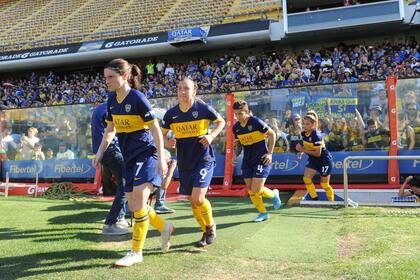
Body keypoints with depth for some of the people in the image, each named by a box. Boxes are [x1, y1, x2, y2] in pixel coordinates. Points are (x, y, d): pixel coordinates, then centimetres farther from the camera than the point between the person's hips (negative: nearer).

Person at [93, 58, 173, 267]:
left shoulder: (138, 98, -16)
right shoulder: (112, 99, 5)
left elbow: (155, 129, -15)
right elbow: (110, 129, 16)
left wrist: (161, 157, -18)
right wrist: (100, 152, 7)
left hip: (146, 154, -7)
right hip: (129, 158, 8)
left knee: (139, 199, -15)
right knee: (133, 206, 8)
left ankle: (136, 252, -1)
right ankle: (164, 228, 31)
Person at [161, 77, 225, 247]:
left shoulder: (203, 108, -10)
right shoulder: (171, 113, -1)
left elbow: (221, 122, 6)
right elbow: (162, 133, 11)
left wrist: (212, 136, -11)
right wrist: (167, 142, -11)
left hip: (204, 159, -4)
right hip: (184, 162, 4)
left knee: (198, 198, -16)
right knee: (192, 201, 9)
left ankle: (211, 226, 14)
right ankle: (206, 232, 31)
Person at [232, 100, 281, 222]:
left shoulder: (256, 122, -15)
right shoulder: (236, 127, 3)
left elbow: (272, 134, -7)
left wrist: (270, 153, -10)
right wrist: (236, 155, 0)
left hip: (262, 159, -6)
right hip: (247, 160, 6)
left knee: (256, 190, -12)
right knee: (250, 190, 5)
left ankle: (274, 194, 20)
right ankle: (263, 213, 23)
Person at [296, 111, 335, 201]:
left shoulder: (316, 135, -26)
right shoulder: (304, 134, -3)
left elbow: (318, 153, -26)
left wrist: (303, 150, -25)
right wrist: (300, 148, -7)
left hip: (324, 160, -7)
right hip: (313, 160, 7)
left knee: (324, 185, 3)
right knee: (306, 178, -10)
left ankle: (332, 202, 25)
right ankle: (315, 199, 2)